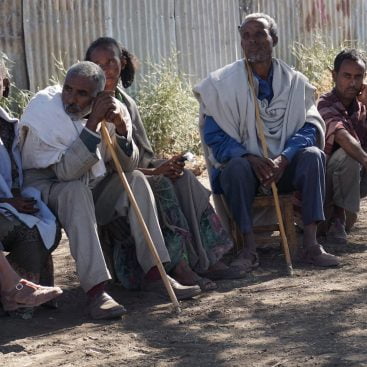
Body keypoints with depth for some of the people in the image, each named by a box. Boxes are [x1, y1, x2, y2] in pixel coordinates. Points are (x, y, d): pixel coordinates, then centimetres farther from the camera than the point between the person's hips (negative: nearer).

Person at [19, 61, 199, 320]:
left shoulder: (112, 108, -6)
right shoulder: (44, 109, -22)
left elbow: (127, 167, -9)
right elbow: (65, 171, -31)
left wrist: (121, 127, -25)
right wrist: (93, 124, -34)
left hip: (93, 188, 6)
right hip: (44, 190, -6)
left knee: (136, 180, -15)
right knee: (76, 190, -35)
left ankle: (155, 273, -15)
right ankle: (96, 291, -42)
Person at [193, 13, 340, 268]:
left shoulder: (295, 82, 3)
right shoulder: (223, 84, -3)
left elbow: (310, 127, -5)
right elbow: (214, 136, -8)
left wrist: (284, 158, -24)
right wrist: (249, 158, -25)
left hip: (284, 167, 2)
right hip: (244, 166, -2)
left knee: (313, 156, -27)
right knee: (236, 167, -35)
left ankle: (311, 243, -30)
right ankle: (250, 247, -32)